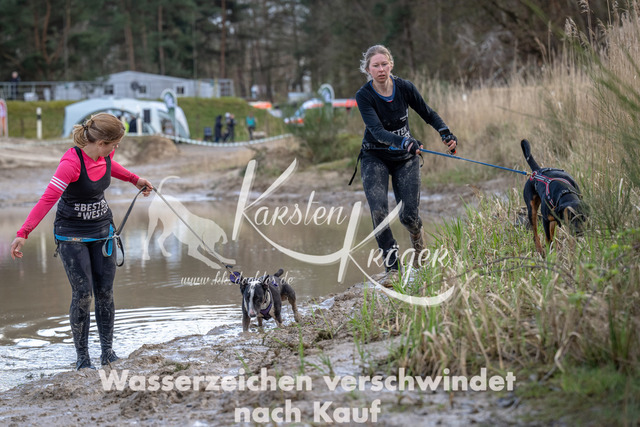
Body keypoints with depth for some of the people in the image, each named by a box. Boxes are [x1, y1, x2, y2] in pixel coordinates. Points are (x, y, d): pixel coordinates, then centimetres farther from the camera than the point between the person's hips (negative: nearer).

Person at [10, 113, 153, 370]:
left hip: (102, 232, 6)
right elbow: (48, 199, -32)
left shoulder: (105, 155, -5)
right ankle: (82, 359, 3)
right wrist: (23, 234, -37)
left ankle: (108, 353, 13)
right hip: (72, 236, -6)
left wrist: (135, 180, 32)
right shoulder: (71, 162, -27)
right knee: (83, 294, -8)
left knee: (105, 292, 4)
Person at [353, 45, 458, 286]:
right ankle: (391, 267, -14)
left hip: (405, 157, 2)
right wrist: (404, 142, -46)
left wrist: (446, 133, -12)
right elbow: (377, 131, -30)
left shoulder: (404, 88, -10)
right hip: (375, 158, -2)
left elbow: (427, 113, 4)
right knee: (378, 210, -21)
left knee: (409, 215, -5)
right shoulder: (364, 96, -18)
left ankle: (418, 241, 31)